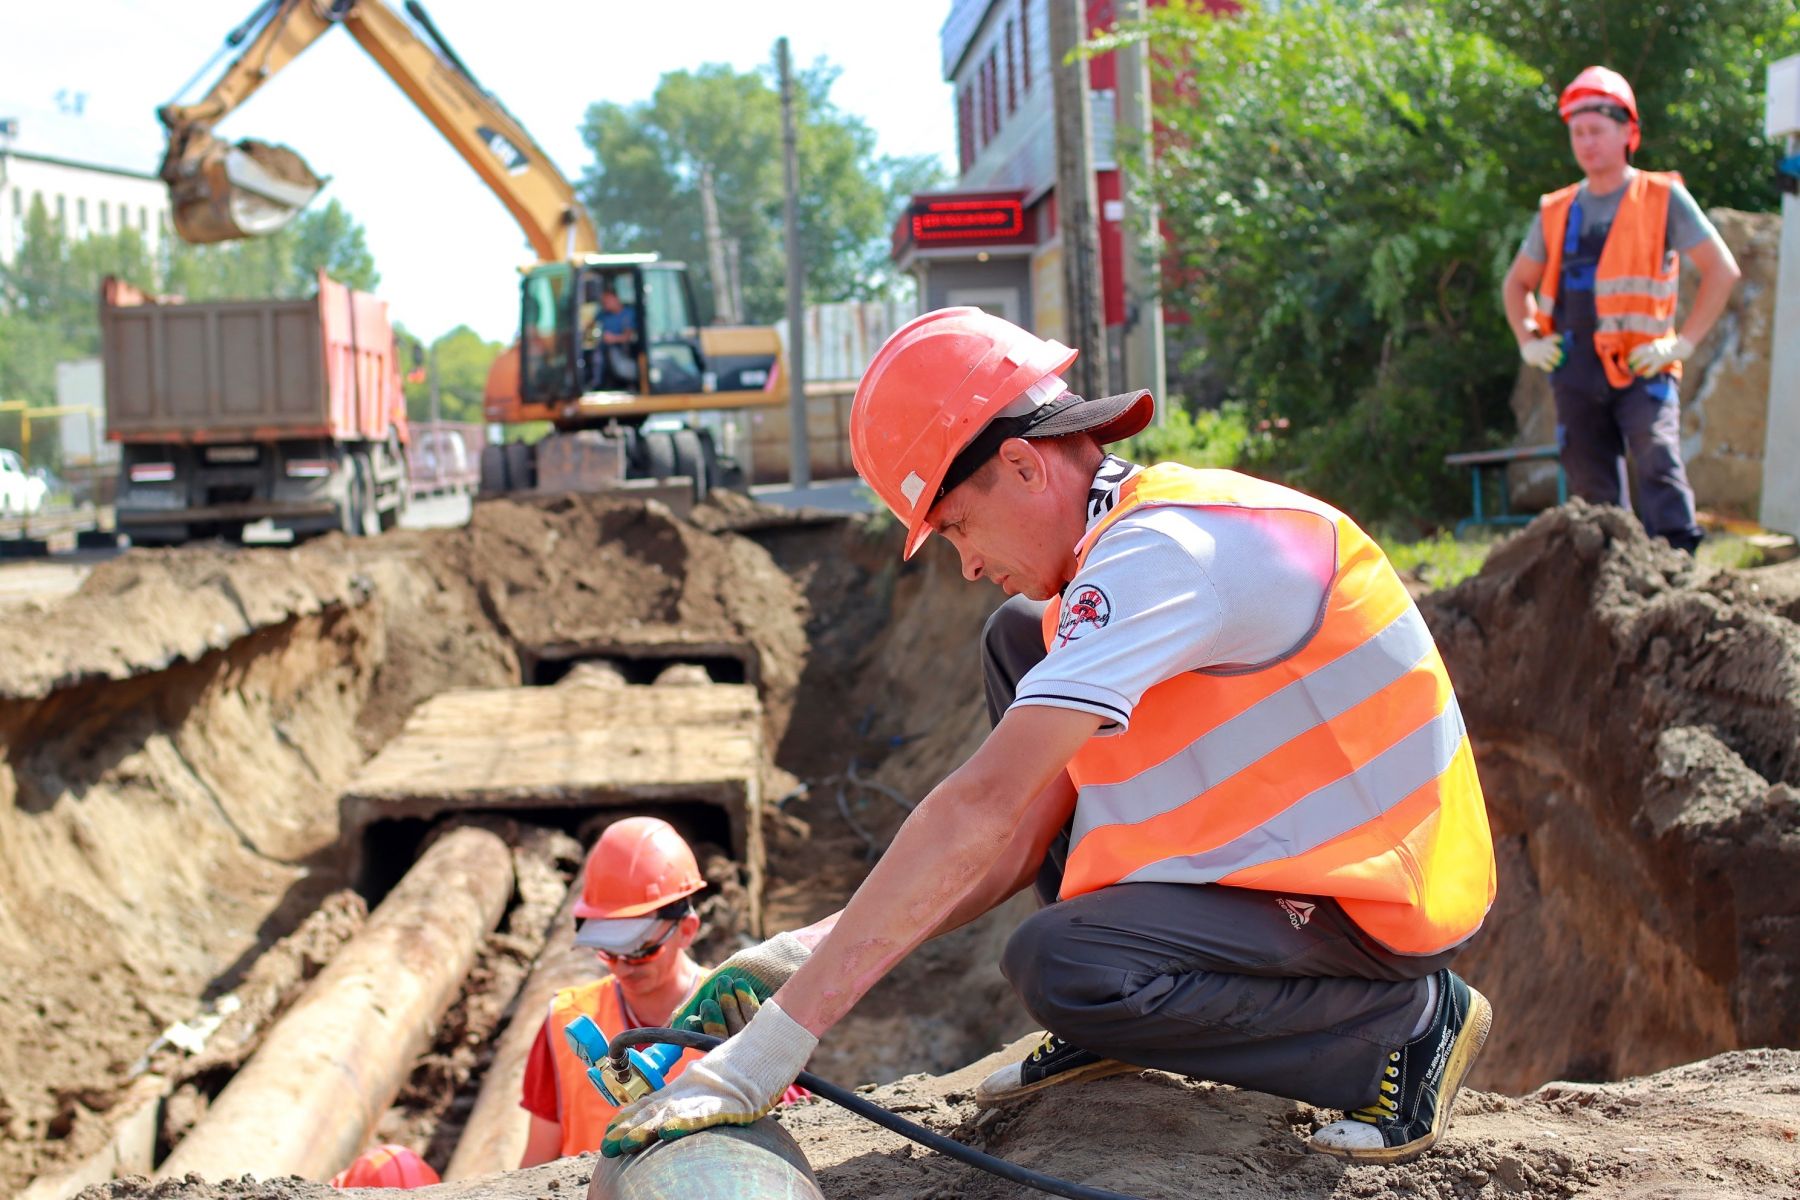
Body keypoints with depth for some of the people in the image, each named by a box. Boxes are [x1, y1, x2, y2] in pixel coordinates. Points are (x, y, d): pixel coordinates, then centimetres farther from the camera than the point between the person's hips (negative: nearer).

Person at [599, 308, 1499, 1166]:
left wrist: (771, 1047, -31)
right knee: (1018, 641, 7)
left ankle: (1405, 1024, -9)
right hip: (1289, 842, 10)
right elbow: (1022, 841, 4)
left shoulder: (1162, 548, -24)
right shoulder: (1121, 552, 8)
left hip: (1376, 901, -10)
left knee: (1059, 967, -28)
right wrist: (808, 951, -6)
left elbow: (980, 809, -31)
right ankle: (1115, 1022, 8)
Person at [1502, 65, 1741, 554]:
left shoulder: (1662, 197, 2)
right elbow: (1517, 283, 27)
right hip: (1575, 371, 4)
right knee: (1592, 489, 4)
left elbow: (1722, 270, 1)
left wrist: (1684, 341, -6)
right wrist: (1528, 341, 12)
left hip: (1641, 367, -4)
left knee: (1658, 465, -21)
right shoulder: (1556, 212, 14)